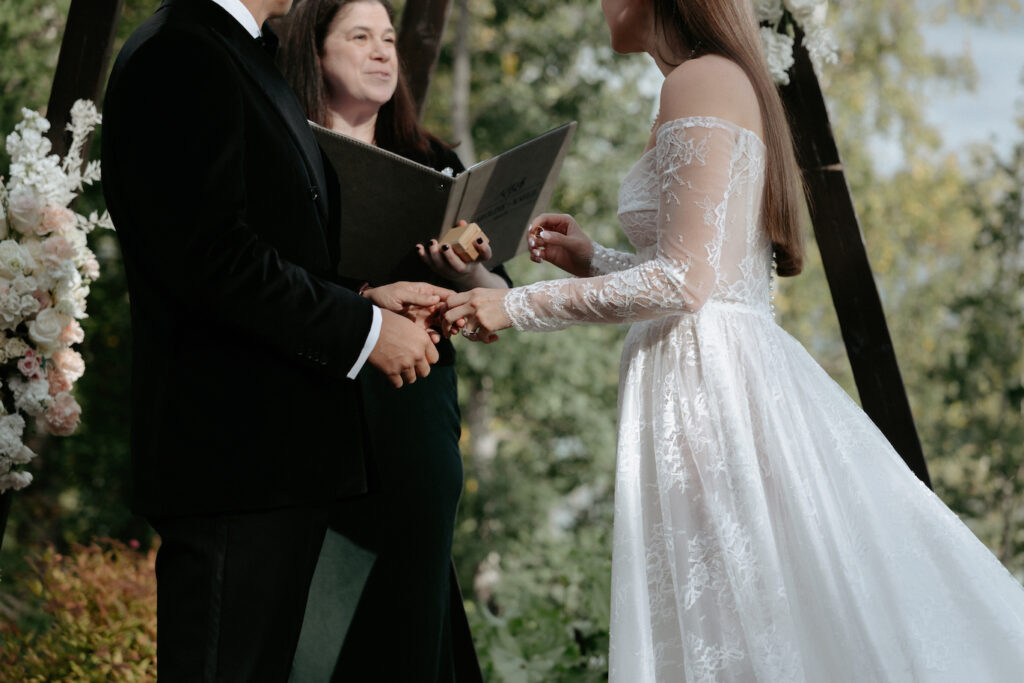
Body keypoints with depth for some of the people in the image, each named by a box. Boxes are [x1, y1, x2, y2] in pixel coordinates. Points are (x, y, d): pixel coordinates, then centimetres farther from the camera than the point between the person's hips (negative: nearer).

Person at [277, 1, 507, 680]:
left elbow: (499, 300, 9)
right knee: (307, 615, -3)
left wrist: (468, 276, -13)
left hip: (413, 418, 3)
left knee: (407, 618, 3)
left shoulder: (432, 163, 13)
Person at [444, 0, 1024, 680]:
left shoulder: (703, 79, -10)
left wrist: (519, 305, -11)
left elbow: (683, 283, -17)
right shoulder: (727, 80, 20)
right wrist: (591, 259, 21)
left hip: (706, 384, -10)